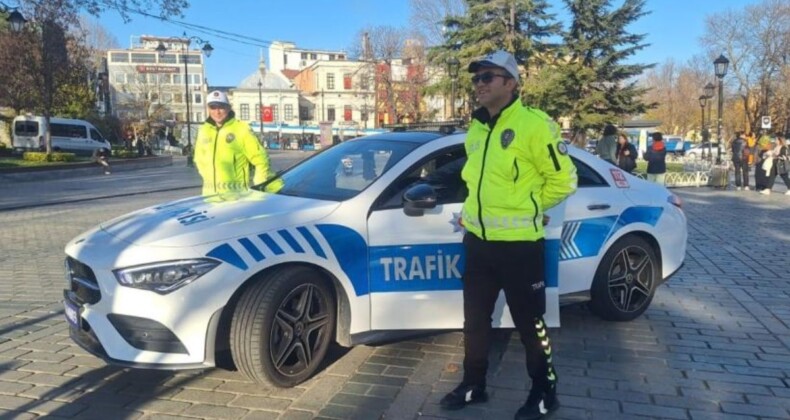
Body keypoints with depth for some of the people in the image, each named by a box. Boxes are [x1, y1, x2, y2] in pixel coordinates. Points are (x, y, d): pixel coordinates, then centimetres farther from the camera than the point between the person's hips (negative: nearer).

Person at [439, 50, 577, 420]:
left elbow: (563, 179, -9)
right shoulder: (475, 129, 11)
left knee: (529, 322, 7)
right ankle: (473, 385, 34)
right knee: (475, 318, 17)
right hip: (478, 240, 8)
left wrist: (526, 210, -2)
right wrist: (474, 210, 13)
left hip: (519, 244, -7)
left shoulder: (534, 125, -13)